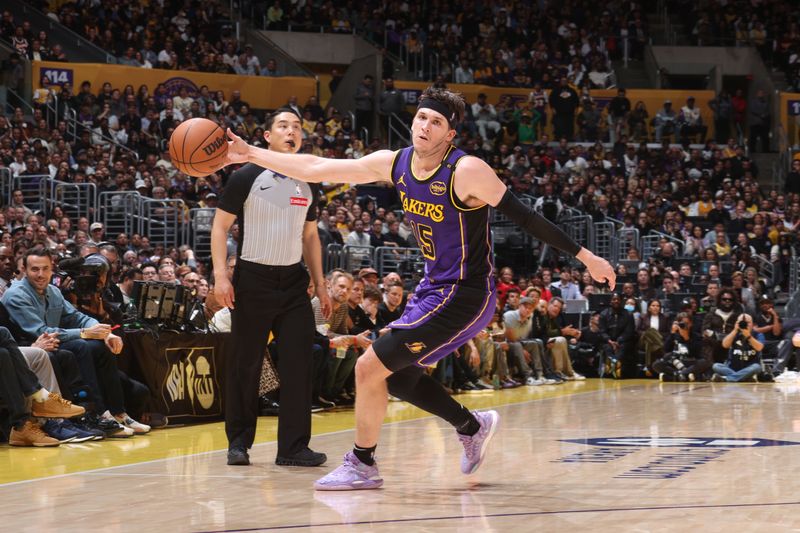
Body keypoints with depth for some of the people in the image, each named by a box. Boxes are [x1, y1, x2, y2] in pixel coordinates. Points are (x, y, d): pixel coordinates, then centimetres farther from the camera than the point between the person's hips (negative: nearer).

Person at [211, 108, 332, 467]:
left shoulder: (307, 185, 10)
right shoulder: (247, 178, -6)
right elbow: (220, 226, -5)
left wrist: (320, 284, 13)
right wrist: (220, 275, -15)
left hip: (293, 281, 4)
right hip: (253, 279, -4)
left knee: (299, 364, -3)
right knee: (245, 366, 1)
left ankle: (293, 448, 1)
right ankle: (238, 443, 15)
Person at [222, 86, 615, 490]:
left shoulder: (466, 171, -21)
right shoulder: (394, 164, -1)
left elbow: (525, 217, -18)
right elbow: (314, 169, 4)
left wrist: (586, 257, -18)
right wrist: (250, 154, 0)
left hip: (465, 295, -8)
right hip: (433, 286, 8)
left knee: (370, 366, -9)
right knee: (395, 374, 19)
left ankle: (361, 465, 9)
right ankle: (472, 426, 37)